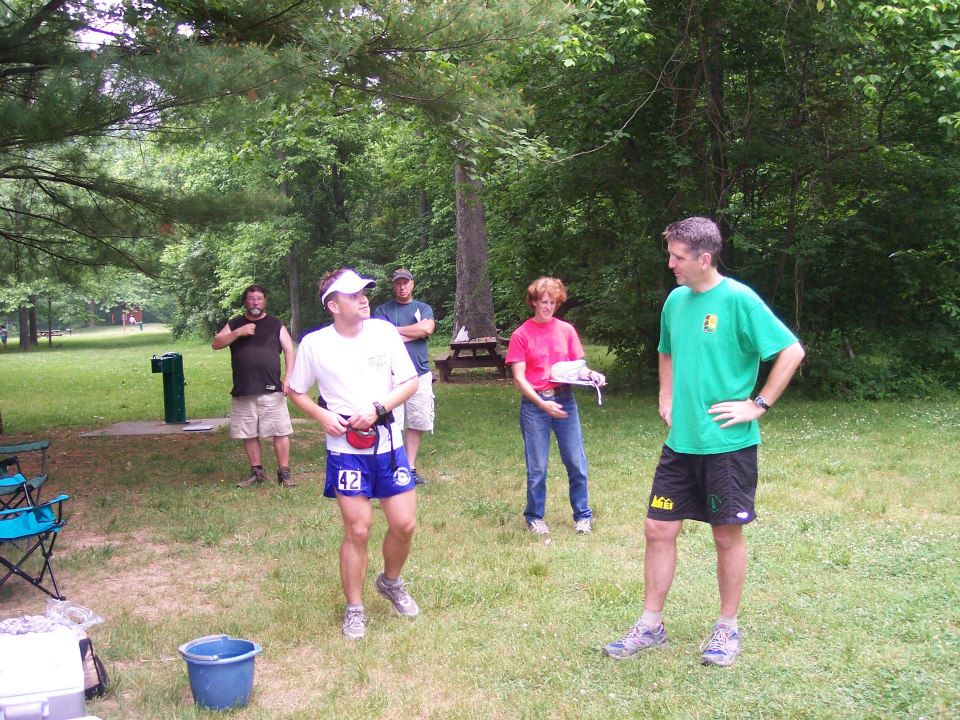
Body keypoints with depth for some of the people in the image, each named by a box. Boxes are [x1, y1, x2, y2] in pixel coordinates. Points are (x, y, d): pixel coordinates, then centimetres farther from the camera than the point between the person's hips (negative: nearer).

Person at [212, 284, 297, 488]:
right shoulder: (235, 324, 11)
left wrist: (288, 378, -8)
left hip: (271, 390, -2)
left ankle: (284, 472, 3)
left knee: (280, 432, -5)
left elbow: (289, 350, 3)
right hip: (242, 392, 3)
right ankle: (256, 471, 20)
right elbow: (216, 343, 2)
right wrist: (238, 332, -12)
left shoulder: (275, 324, 6)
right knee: (248, 434, 8)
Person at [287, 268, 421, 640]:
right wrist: (322, 415, -10)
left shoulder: (383, 331, -3)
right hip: (345, 449, -2)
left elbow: (410, 382, 1)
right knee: (357, 530, -1)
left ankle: (391, 581, 34)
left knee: (404, 523, 4)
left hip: (388, 442, 2)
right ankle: (354, 608, 18)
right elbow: (295, 391, 7)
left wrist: (377, 409, -13)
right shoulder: (314, 344, -6)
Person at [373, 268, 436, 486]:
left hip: (420, 374, 3)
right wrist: (415, 332, -5)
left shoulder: (423, 308, 14)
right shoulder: (383, 310, 8)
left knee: (417, 423, 5)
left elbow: (428, 329, -7)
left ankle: (410, 468, 15)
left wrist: (396, 330, -3)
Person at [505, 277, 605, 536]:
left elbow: (577, 366, 12)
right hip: (534, 404, -2)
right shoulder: (521, 335, -2)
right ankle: (534, 517, 20)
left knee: (576, 461, 4)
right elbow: (519, 378, -6)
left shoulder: (566, 330, 7)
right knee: (537, 466, 4)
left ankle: (583, 515, 19)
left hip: (564, 400, 2)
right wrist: (542, 404, -16)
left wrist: (590, 374, -11)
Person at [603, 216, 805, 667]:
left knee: (727, 534, 7)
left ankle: (727, 627, 24)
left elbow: (792, 351, -14)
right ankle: (650, 626, 20)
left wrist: (759, 404, -14)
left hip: (727, 443, -6)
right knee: (658, 529, 7)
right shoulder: (676, 300, 8)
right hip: (680, 441, 6)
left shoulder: (737, 300, -13)